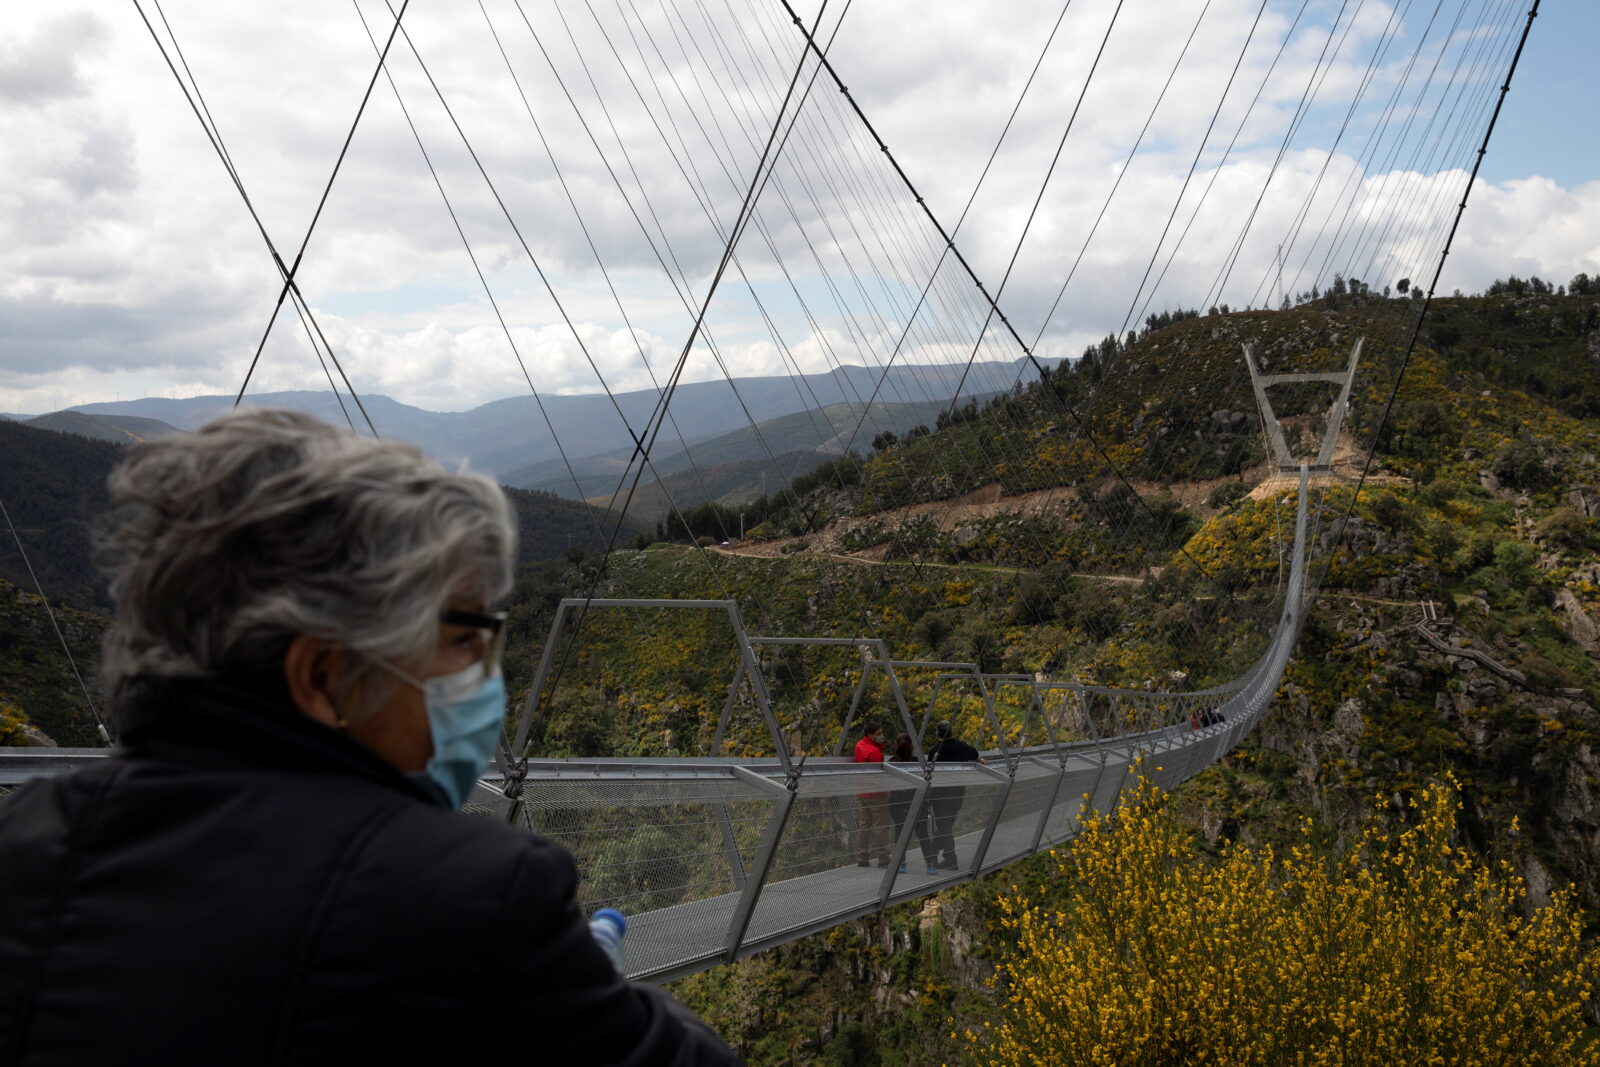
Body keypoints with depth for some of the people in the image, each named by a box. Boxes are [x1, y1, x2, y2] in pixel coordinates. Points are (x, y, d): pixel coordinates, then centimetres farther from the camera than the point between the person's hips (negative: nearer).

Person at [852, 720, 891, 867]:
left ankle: (862, 858, 16)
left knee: (863, 824, 12)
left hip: (861, 793, 9)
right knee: (881, 825, -1)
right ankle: (883, 858, 1)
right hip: (876, 793, -9)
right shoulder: (874, 751, -19)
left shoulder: (859, 745, 8)